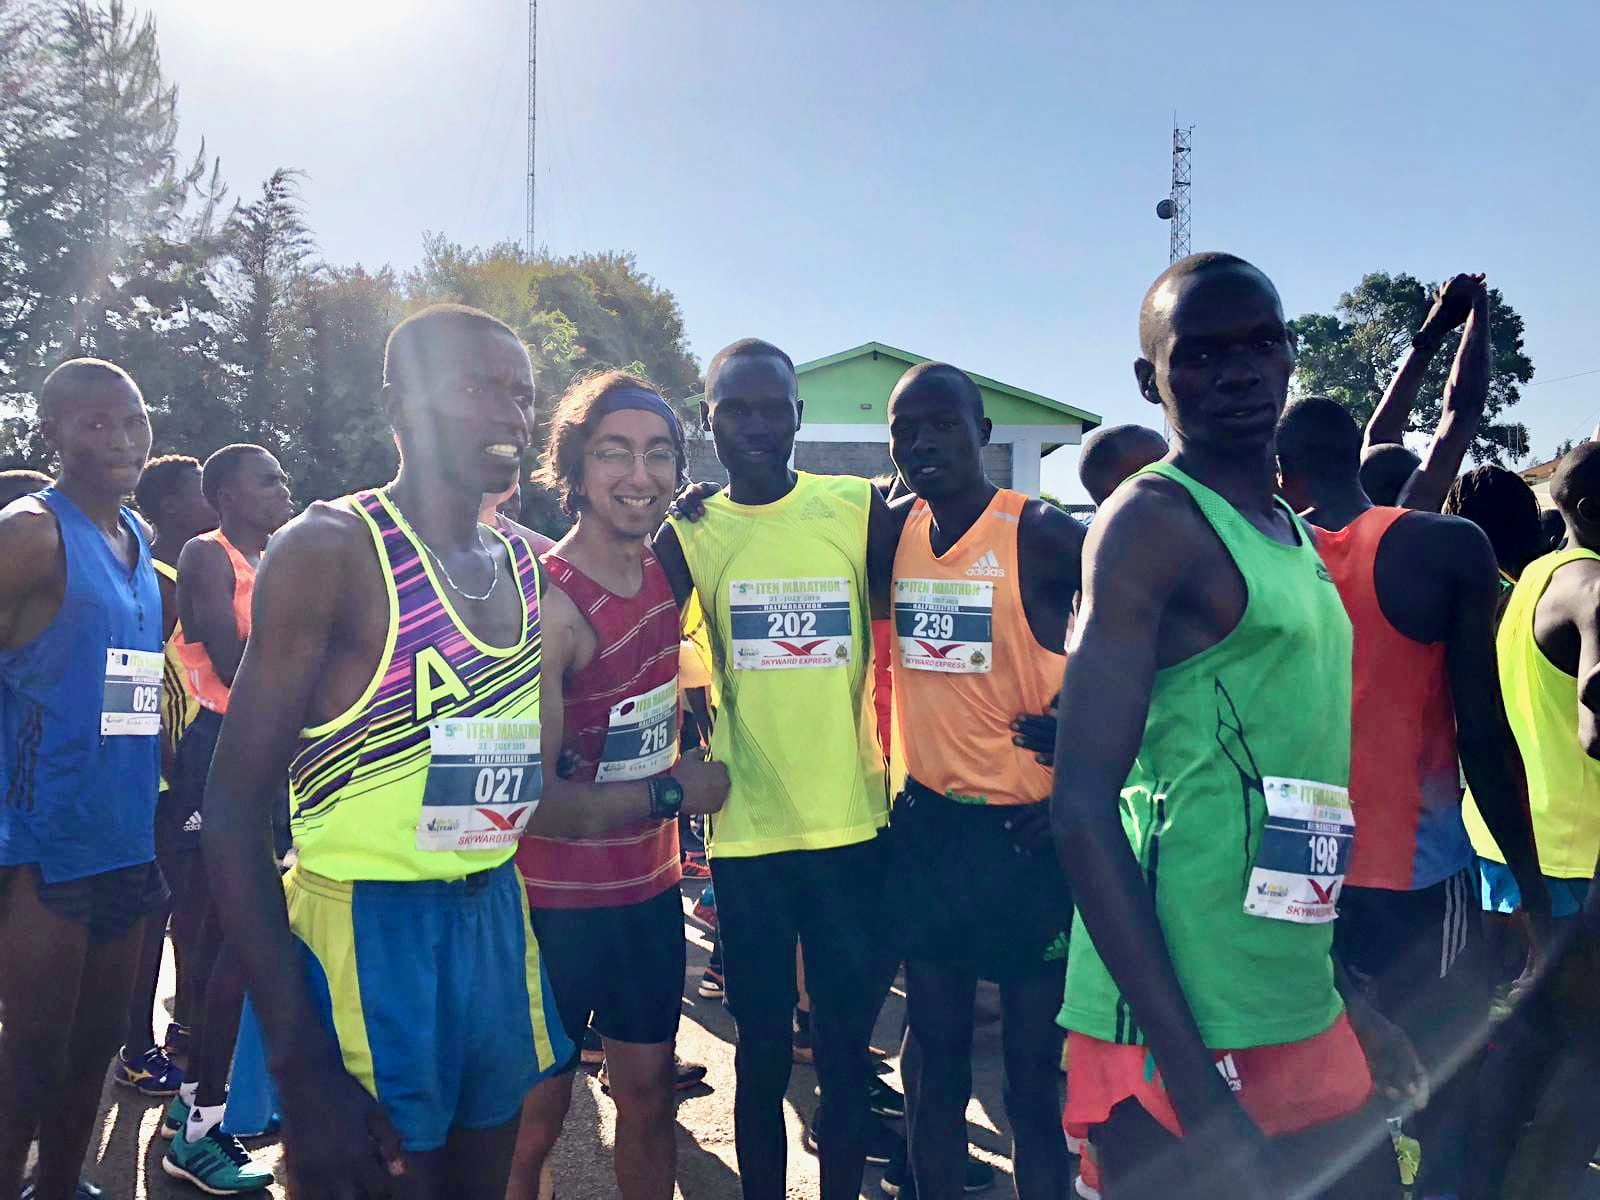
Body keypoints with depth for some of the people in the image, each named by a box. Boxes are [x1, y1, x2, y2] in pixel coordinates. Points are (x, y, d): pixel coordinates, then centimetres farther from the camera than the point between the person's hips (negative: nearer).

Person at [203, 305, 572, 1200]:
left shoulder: (531, 569, 8)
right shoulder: (331, 548, -12)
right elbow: (235, 810, -15)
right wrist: (301, 1066, -19)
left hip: (499, 925, 7)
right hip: (365, 938, -6)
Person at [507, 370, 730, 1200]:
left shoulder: (664, 570, 2)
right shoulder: (546, 600, -21)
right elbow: (528, 793, -23)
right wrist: (671, 792, -17)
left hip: (650, 885, 6)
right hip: (558, 901, -6)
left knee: (648, 1096, 17)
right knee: (536, 1114, 10)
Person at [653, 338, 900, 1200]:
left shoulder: (861, 511, -1)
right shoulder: (688, 537, 1)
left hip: (854, 828, 0)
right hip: (748, 836, 1)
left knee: (846, 1047, 12)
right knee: (762, 1054, 14)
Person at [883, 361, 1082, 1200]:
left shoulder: (1041, 535, -12)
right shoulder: (893, 532, 4)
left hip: (1026, 832, -5)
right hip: (925, 824, 5)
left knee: (1033, 1061, 7)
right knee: (933, 1050, 16)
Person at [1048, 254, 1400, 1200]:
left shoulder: (1294, 533, 12)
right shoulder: (1150, 522, -13)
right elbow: (1084, 804, -20)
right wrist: (1191, 1072, -23)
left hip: (1309, 1013, 8)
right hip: (1186, 1028, -8)